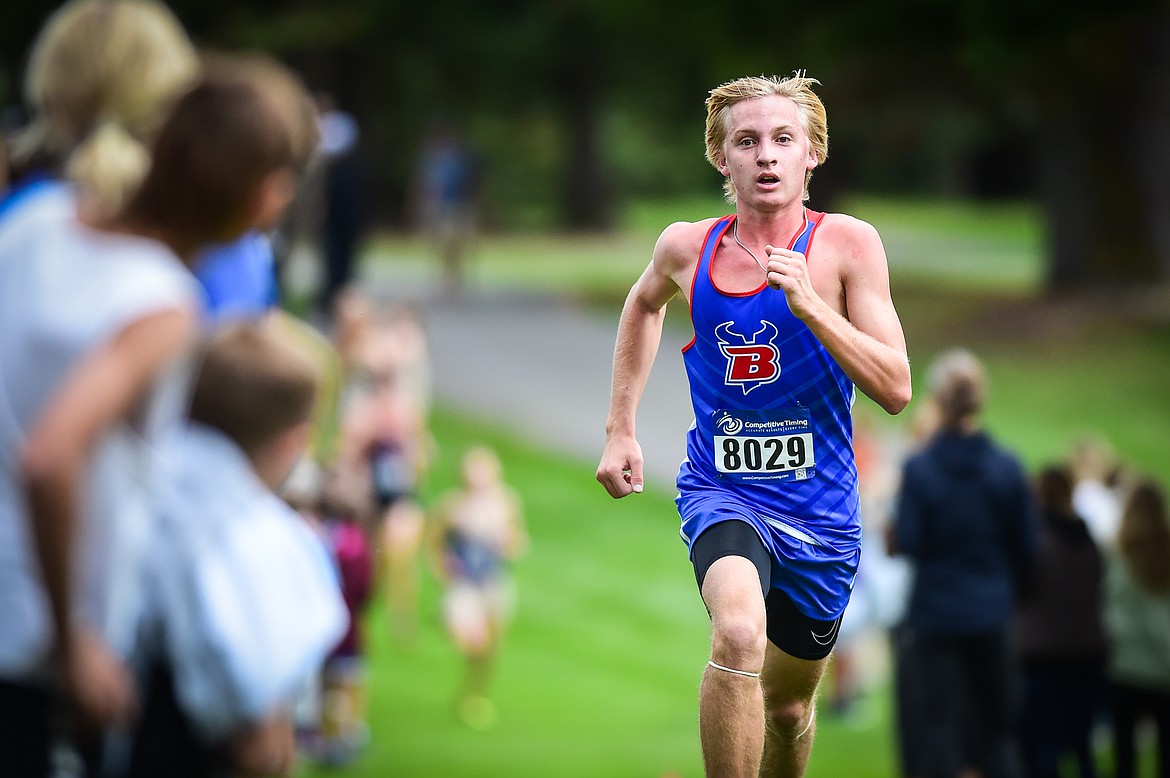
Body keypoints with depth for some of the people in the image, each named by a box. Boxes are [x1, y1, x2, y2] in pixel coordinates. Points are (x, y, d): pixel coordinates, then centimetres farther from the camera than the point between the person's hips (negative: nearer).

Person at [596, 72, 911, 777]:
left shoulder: (848, 244, -9)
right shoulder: (686, 248, -3)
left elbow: (896, 390, -14)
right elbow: (644, 304, 22)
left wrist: (807, 303, -24)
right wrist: (621, 428, 18)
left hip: (820, 510, 1)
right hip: (722, 491, -1)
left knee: (789, 704, 17)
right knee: (740, 634, -32)